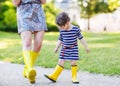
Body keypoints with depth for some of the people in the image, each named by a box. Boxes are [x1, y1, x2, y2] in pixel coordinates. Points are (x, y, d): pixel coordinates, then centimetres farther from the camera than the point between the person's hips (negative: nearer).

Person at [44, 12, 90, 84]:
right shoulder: (62, 30, -1)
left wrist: (86, 47, 3)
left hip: (73, 49, -3)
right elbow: (60, 40, 13)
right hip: (64, 49, 3)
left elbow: (81, 38, -1)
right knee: (61, 62, 2)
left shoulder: (76, 29, -11)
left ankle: (74, 77, 12)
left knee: (73, 62, -2)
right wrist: (57, 48, 11)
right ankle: (54, 76, 5)